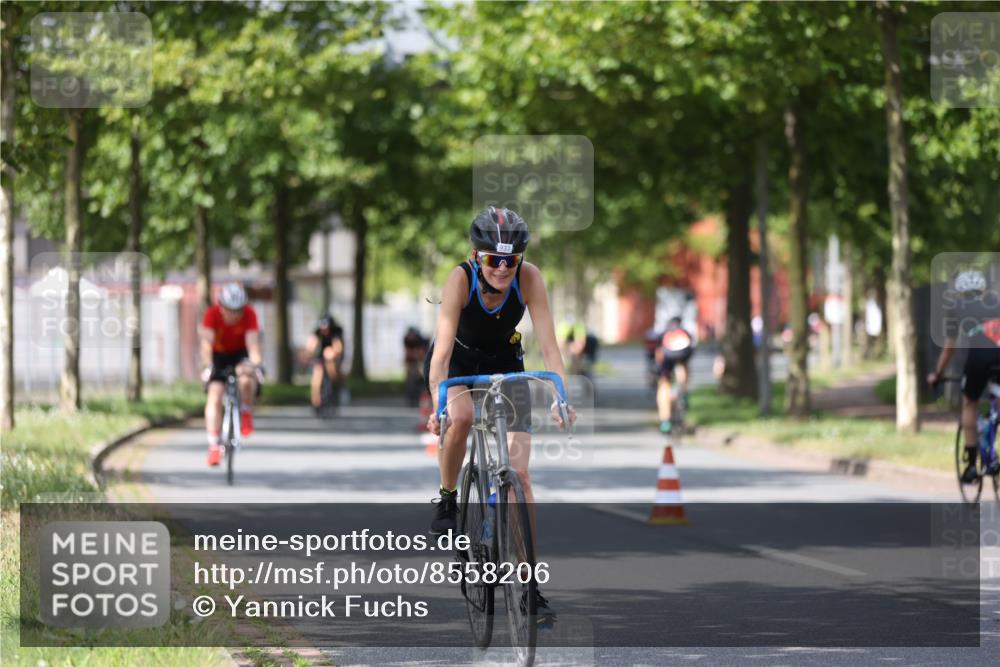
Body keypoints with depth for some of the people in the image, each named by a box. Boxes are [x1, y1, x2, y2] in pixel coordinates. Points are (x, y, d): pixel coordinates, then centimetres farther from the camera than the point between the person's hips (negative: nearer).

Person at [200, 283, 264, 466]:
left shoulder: (249, 314, -26)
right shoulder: (212, 314, -27)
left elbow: (253, 342, -34)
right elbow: (207, 343, -36)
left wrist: (255, 365, -51)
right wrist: (207, 367, -50)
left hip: (240, 354, -1)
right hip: (219, 355, 1)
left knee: (246, 378, -34)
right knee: (215, 396, -16)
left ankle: (246, 413, -6)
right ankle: (214, 446, -13)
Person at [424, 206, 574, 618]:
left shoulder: (529, 278, -27)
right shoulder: (461, 278, -31)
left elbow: (548, 344, -29)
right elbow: (442, 348, -38)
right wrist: (437, 404, -51)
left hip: (504, 363, 1)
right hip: (458, 360, -1)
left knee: (520, 474, -8)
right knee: (460, 417, -36)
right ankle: (447, 500, -9)